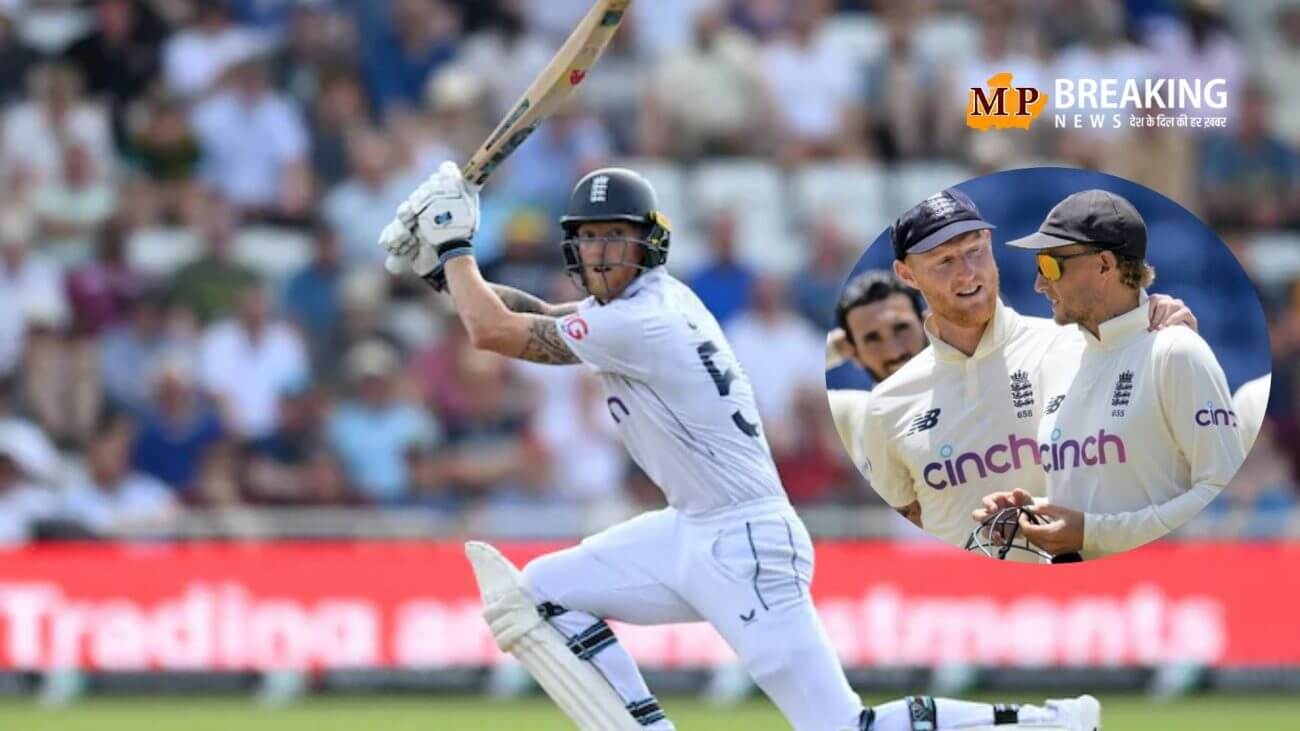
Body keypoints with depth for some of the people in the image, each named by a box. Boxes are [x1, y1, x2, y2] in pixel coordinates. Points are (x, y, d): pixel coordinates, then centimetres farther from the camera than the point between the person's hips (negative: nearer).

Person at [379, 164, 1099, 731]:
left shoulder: (641, 324, -19)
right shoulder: (643, 294, 9)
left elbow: (495, 333, -12)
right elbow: (537, 315, 22)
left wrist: (454, 242, 1)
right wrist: (445, 267, 12)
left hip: (743, 549, -10)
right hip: (691, 534, 10)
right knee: (542, 593, 9)